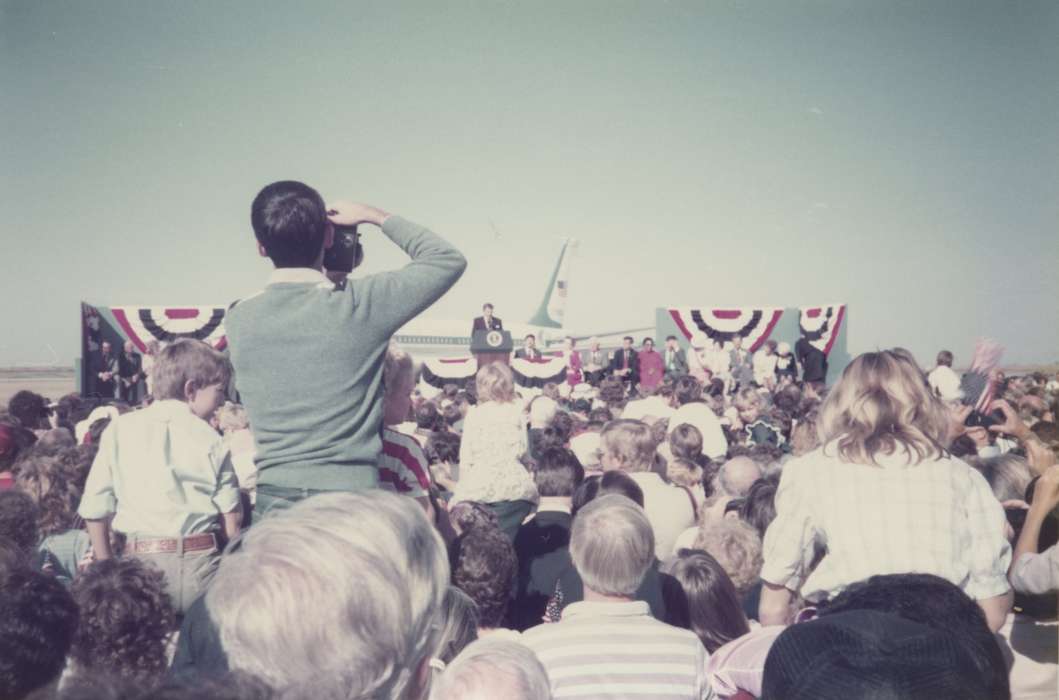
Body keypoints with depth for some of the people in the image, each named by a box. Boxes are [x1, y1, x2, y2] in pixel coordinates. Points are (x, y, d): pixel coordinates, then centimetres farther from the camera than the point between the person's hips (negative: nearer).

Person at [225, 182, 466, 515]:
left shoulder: (238, 321, -1)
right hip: (351, 500, -3)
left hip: (273, 500, 4)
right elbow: (449, 260, 0)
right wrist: (374, 216, 7)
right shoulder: (358, 305, -12)